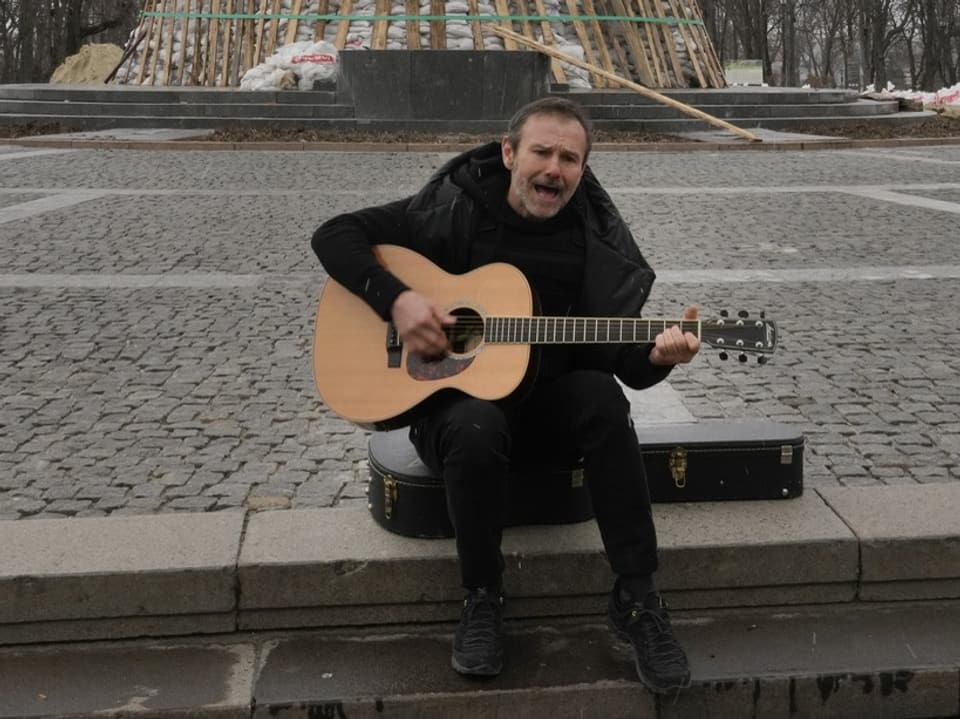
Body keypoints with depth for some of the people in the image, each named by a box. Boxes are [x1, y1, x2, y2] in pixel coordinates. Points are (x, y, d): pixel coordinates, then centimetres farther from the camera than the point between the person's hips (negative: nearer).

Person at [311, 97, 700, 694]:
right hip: (451, 400, -2)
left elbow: (613, 354, -4)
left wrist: (656, 356, -28)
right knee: (476, 429, -37)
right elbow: (335, 235, -5)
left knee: (600, 395, -32)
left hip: (547, 403, 2)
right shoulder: (453, 209, -7)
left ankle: (638, 600, -22)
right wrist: (396, 298, -20)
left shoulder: (596, 239, -1)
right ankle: (482, 598, -12)